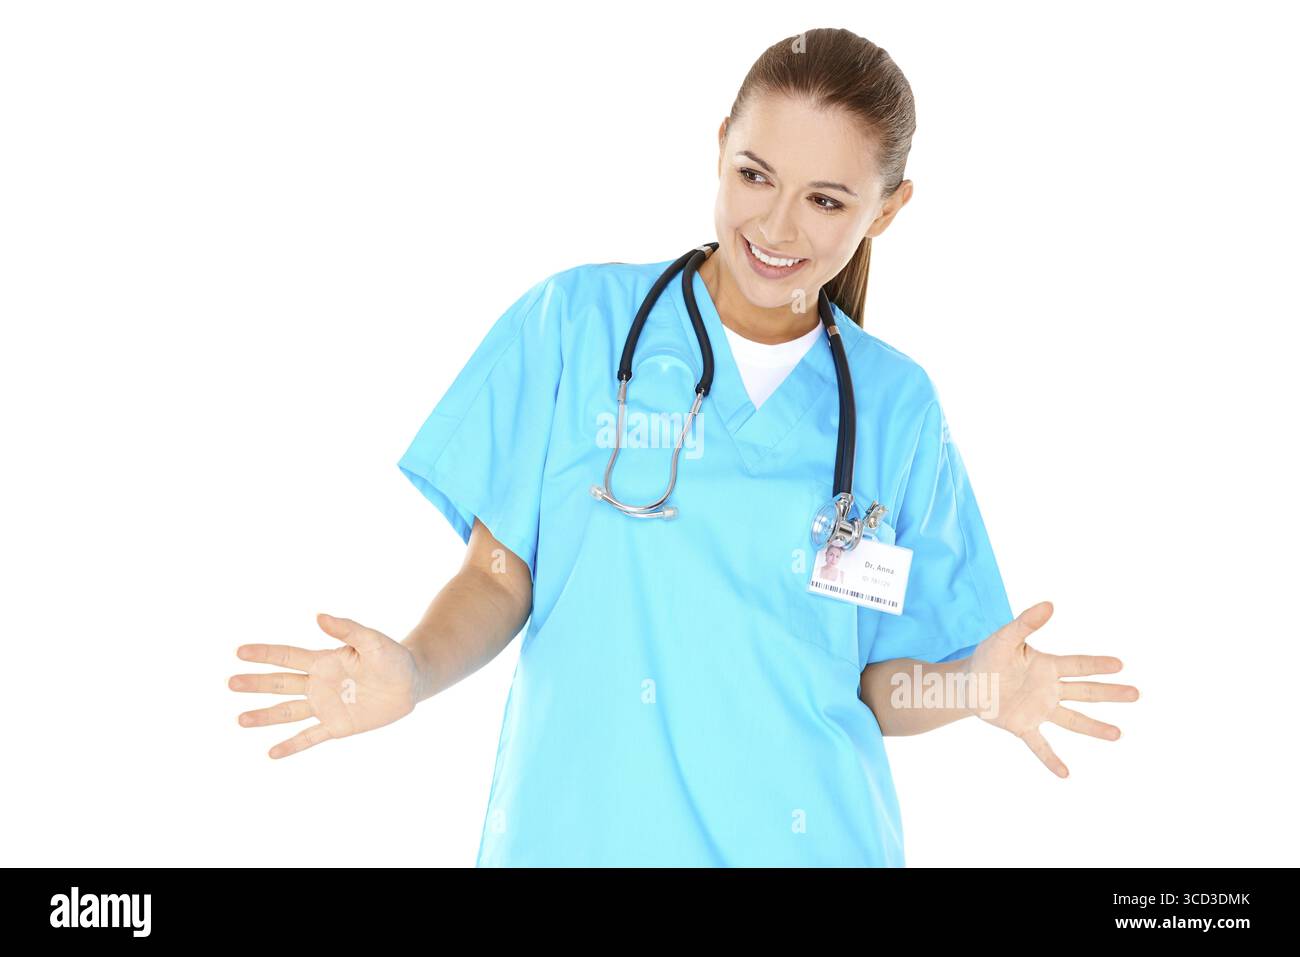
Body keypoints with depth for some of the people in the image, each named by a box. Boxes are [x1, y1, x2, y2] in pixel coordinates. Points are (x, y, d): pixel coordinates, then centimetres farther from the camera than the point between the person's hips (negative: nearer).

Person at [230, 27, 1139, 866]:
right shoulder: (577, 320, -3)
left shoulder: (896, 406, 2)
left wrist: (973, 683, -15)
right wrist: (416, 670, -19)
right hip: (578, 828, -1)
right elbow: (498, 573, -1)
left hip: (807, 836, 1)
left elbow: (874, 684, 4)